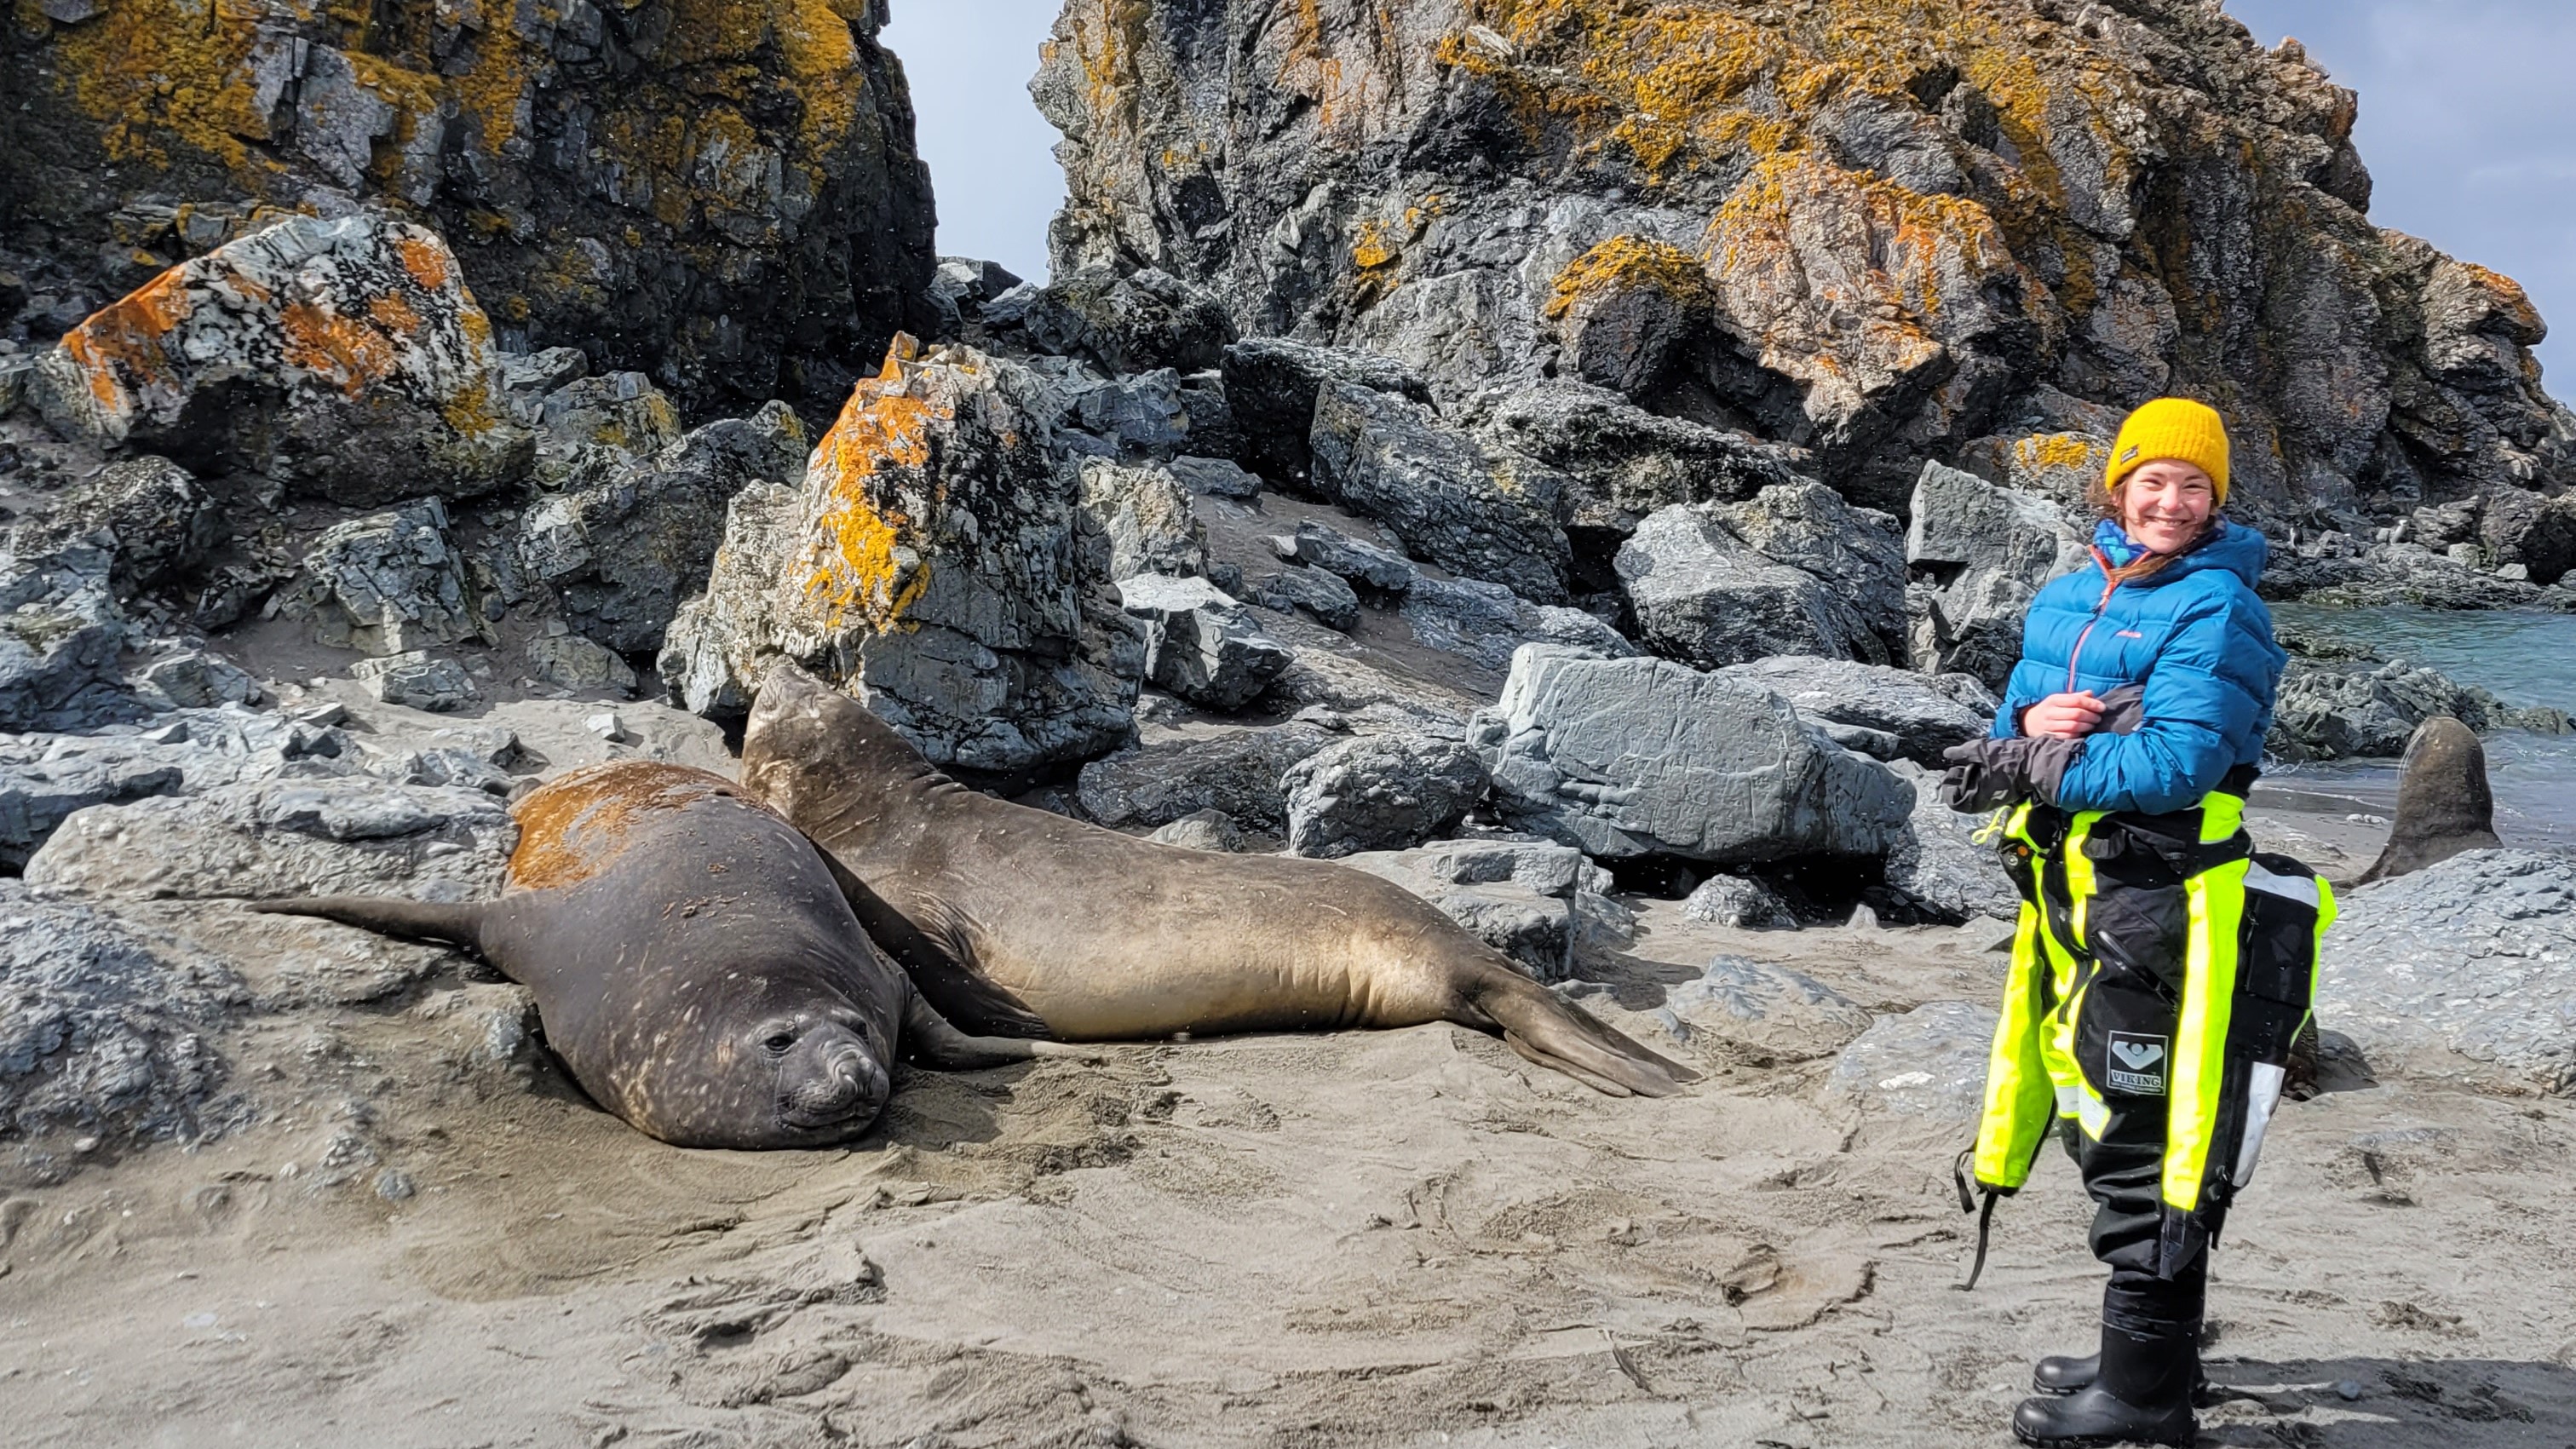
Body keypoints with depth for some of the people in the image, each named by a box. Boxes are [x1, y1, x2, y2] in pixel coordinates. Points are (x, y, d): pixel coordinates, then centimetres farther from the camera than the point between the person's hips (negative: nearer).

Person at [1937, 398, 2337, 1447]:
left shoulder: (2217, 609, -8)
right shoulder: (2066, 599, 14)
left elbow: (2175, 763, -19)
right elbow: (2007, 735, 11)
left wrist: (2034, 770, -17)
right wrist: (2032, 721, -12)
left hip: (2162, 902, -8)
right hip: (2073, 890, 8)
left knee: (2142, 1144, -5)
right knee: (2106, 1131, 17)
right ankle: (2145, 1356, 32)